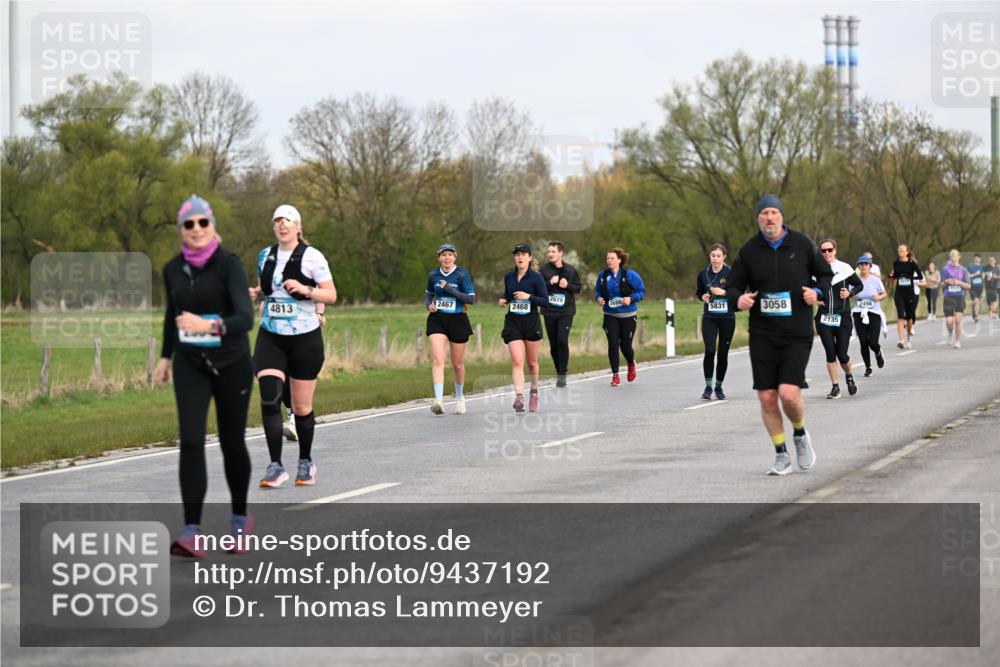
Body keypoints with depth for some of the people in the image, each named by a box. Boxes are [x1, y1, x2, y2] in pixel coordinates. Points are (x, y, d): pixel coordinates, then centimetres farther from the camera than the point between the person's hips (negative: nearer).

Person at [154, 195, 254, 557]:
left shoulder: (229, 264, -16)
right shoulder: (173, 269, 0)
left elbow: (246, 319, -26)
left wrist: (208, 326, -41)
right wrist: (165, 357, 23)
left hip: (231, 364, -3)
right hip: (190, 366, 3)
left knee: (232, 443, 9)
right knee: (190, 442, -13)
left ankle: (239, 517, 33)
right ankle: (192, 533, -19)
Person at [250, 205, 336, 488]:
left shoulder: (312, 257, -6)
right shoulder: (265, 256, 9)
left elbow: (331, 295, -7)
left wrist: (306, 289, -23)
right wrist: (255, 293, 2)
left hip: (305, 338, -3)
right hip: (270, 337, 3)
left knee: (302, 406, 4)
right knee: (269, 399, -15)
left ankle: (305, 462, 25)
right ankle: (276, 467, -13)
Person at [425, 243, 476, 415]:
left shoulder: (462, 275, -6)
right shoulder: (433, 275, 5)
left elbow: (471, 299, -12)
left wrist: (449, 289, -19)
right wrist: (428, 305, -1)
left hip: (457, 320, -2)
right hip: (437, 319, 2)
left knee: (457, 363, 10)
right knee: (437, 360, -17)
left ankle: (459, 397, 34)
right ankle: (438, 400, -26)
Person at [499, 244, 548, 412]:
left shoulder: (536, 277, -7)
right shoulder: (508, 277, 6)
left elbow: (545, 301, -9)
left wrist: (529, 296, -24)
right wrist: (503, 301, 0)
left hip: (532, 322, -2)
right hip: (513, 323, 2)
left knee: (532, 362, 12)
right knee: (517, 361, -14)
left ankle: (534, 392, 35)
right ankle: (519, 396, -23)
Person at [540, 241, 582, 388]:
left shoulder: (570, 270, 0)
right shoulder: (544, 269, 1)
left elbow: (578, 288, 6)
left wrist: (567, 285, -12)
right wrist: (550, 283, -18)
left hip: (566, 311, -2)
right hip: (549, 311, 2)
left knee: (562, 340, -16)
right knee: (553, 344, 6)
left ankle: (562, 374, -11)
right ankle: (559, 371, 23)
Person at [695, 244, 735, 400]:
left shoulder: (730, 273, -6)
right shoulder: (703, 274, 2)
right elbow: (699, 292, 17)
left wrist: (724, 292, -19)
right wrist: (703, 297, -4)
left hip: (727, 318, -1)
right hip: (709, 317, 1)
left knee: (723, 354, 6)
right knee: (709, 351, -15)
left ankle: (718, 387, 22)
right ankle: (708, 387, -4)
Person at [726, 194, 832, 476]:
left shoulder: (802, 244, 0)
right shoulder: (749, 251, 1)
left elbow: (826, 274, 12)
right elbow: (733, 286, 8)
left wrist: (818, 292, -8)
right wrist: (738, 299, -15)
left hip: (797, 334, -2)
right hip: (762, 334, 2)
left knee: (789, 393, -15)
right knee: (767, 397, 0)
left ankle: (800, 435, 16)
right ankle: (781, 455, 17)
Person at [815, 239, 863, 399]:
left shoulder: (844, 268, 0)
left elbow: (859, 285, 10)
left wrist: (850, 293, -8)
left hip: (843, 317, -1)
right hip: (824, 318, 1)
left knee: (842, 355, -3)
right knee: (830, 353, -3)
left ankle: (849, 375, 29)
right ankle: (835, 387, 8)